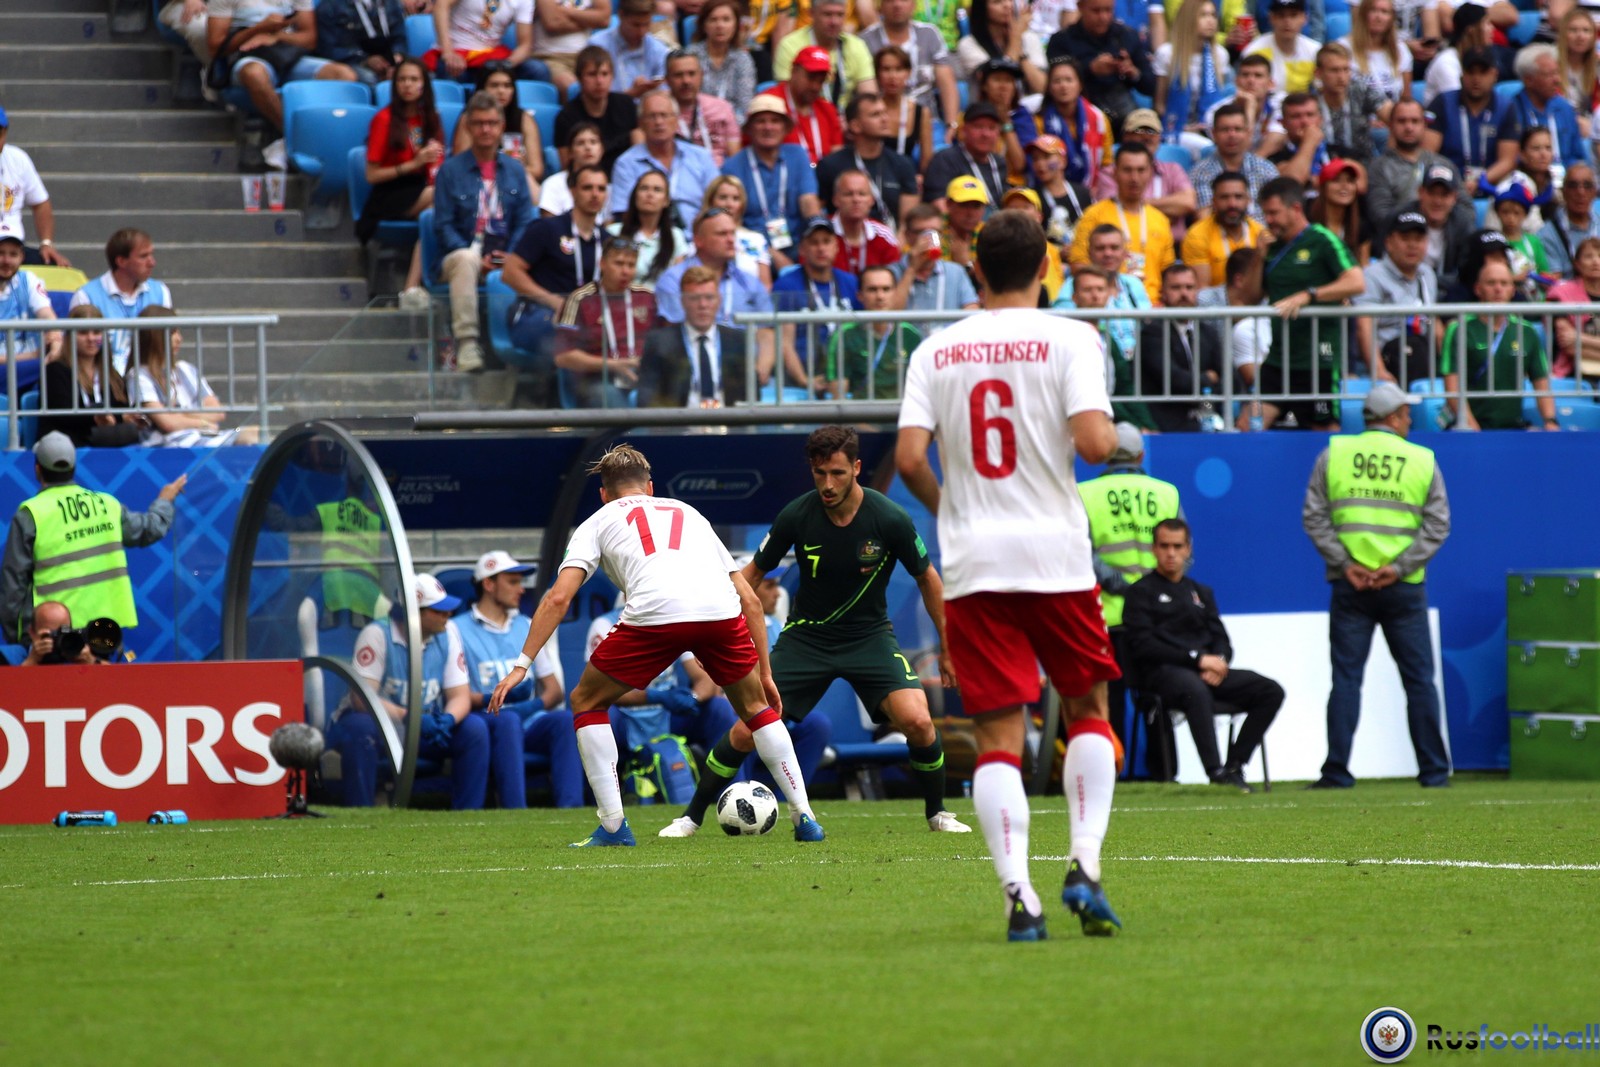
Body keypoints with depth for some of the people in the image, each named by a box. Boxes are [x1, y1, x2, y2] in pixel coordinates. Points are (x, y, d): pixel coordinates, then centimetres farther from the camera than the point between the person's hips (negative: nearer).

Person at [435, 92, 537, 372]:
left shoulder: (514, 170, 16)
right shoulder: (451, 170, 7)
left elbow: (525, 223, 10)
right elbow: (444, 225, 0)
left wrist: (511, 257, -9)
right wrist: (477, 259, -13)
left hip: (508, 260, 2)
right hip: (462, 253, -2)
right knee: (465, 259, -40)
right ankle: (466, 343, -42)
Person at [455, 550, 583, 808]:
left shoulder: (527, 628, 24)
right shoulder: (459, 630, 7)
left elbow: (554, 690, 18)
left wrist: (536, 704, -6)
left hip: (530, 720, 4)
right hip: (487, 724, -4)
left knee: (565, 719, -27)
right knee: (508, 719, -37)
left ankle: (570, 809, -41)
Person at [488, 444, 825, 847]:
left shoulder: (598, 522, 27)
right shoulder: (688, 514, 36)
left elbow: (558, 598, 11)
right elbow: (750, 599, 31)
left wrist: (521, 665, 11)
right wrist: (764, 673, 37)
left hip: (654, 614, -3)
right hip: (721, 613, 3)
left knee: (586, 703, 20)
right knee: (756, 707, 28)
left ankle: (613, 825, 11)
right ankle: (804, 817, 20)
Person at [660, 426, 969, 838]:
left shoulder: (890, 520, -18)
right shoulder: (796, 516, -15)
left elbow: (927, 578, -2)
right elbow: (753, 572, 0)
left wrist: (948, 647, 3)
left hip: (870, 634, -1)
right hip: (806, 635, 1)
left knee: (917, 721, -21)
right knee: (747, 730, -9)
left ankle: (936, 813, 4)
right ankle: (692, 816, 11)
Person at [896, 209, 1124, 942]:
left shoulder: (935, 351, 5)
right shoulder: (1068, 340, -4)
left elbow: (909, 458, -3)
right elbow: (1093, 442, -15)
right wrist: (1115, 437, 8)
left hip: (971, 561, 1)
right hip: (1055, 554, -1)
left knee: (997, 736, 2)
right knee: (1088, 709, 16)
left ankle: (1018, 893, -10)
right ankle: (1084, 864, 1)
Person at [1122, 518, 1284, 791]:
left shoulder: (1201, 592, 28)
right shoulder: (1142, 592, 8)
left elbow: (1222, 640, 20)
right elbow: (1143, 646, -6)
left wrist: (1218, 662, -6)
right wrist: (1197, 659, -13)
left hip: (1208, 669, 6)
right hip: (1163, 672, -6)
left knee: (1271, 691, -15)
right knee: (1196, 691, -42)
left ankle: (1234, 766, -17)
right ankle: (1216, 772, -46)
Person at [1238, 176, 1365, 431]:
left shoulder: (1322, 241, -7)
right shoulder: (1273, 246, 14)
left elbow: (1356, 283, -18)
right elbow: (1252, 297, 17)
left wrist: (1306, 296, -24)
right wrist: (1261, 258, 3)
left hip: (1318, 359, -6)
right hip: (1278, 358, 6)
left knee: (1323, 429, 0)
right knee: (1247, 425, -8)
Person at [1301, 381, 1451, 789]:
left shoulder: (1333, 453, 4)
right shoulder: (1422, 460, 4)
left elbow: (1313, 517, -1)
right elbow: (1437, 525, -2)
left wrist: (1345, 564, -5)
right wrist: (1399, 567, -7)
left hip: (1349, 585, 0)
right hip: (1405, 588, 0)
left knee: (1346, 678, 2)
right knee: (1419, 679, 7)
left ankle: (1337, 771, -3)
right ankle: (1433, 770, 9)